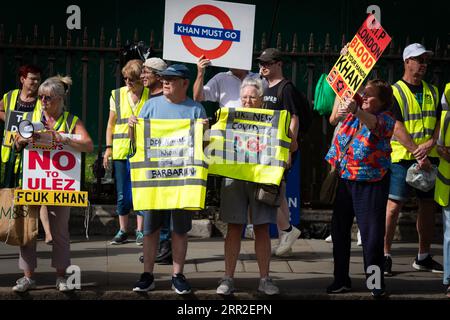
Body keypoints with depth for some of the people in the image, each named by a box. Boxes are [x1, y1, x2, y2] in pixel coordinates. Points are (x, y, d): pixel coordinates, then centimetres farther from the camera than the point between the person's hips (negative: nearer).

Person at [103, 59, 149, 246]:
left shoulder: (150, 96, 0)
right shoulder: (117, 95, 7)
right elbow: (111, 123, 11)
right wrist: (109, 147, 4)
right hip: (121, 151, 2)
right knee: (122, 194, 6)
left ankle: (140, 230, 7)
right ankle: (122, 230, 14)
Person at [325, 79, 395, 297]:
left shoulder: (386, 118, -10)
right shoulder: (353, 115, 7)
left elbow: (374, 123, -32)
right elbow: (338, 142, 20)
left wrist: (356, 111, -47)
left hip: (371, 184, -6)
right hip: (344, 180, 6)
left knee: (372, 233, -5)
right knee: (339, 230, 8)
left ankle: (376, 282, 6)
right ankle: (341, 279, 17)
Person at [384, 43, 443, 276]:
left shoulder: (432, 91, 15)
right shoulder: (395, 92, -3)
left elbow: (440, 121, 10)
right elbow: (397, 127, -11)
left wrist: (431, 143, -10)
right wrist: (417, 154, -18)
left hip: (429, 158, 6)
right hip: (402, 157, -6)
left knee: (428, 206, 9)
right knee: (394, 205, -8)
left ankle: (423, 257, 19)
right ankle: (385, 255, -3)